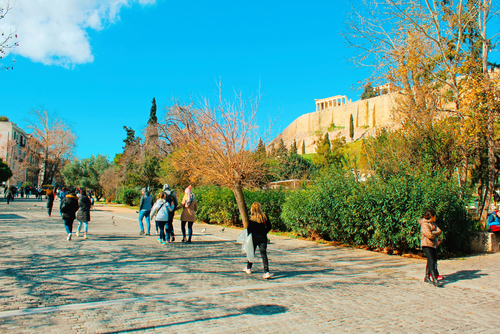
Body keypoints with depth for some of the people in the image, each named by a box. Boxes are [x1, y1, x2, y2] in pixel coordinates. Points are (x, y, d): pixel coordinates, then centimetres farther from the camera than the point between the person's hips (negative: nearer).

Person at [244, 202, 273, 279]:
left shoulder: (251, 219, -12)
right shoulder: (265, 217, -2)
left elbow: (249, 230, -11)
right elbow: (270, 227, 5)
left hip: (254, 238, -2)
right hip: (263, 237, 2)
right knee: (264, 254, -1)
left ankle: (248, 268, 35)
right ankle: (266, 272, -11)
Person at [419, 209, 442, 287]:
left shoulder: (433, 223, 15)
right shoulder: (424, 224, -13)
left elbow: (439, 231, 1)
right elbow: (430, 235, -21)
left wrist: (433, 233, -16)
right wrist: (436, 240, -4)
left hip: (433, 245, 9)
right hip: (427, 245, -9)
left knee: (430, 261, 14)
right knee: (432, 262, -14)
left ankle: (427, 277, 25)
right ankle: (434, 280, -14)